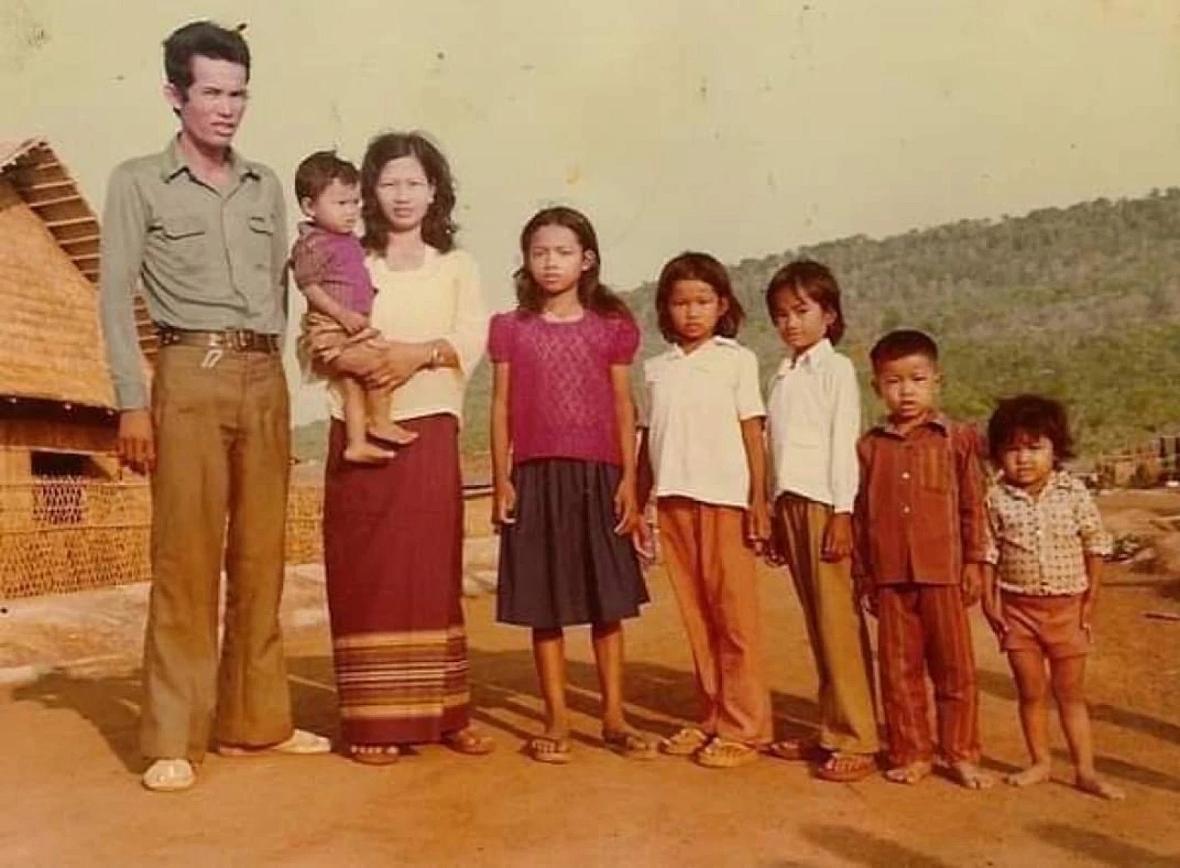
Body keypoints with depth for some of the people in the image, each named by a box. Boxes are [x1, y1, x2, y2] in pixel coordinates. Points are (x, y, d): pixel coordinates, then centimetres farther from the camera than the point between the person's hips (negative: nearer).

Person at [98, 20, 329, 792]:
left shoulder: (266, 186, 16)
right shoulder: (138, 182, 5)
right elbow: (115, 298, -1)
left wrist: (270, 373, 10)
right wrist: (133, 402, -9)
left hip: (265, 380, 4)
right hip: (190, 376, -4)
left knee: (260, 557, 7)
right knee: (186, 558, -4)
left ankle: (256, 720, 17)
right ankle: (174, 739, 4)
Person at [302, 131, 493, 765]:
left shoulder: (456, 266, 14)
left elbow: (471, 339, -2)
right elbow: (316, 339, 2)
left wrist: (418, 354, -19)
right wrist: (351, 358, -19)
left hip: (429, 430, 0)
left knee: (434, 570, 3)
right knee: (365, 573, -1)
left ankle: (445, 713, 11)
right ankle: (372, 720, 5)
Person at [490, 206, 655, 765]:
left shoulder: (611, 328, 6)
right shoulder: (510, 329, 6)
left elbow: (623, 408, 6)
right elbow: (502, 407, 5)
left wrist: (629, 481, 0)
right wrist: (501, 480, -1)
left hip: (597, 476, 0)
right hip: (536, 476, 0)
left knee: (607, 602, 5)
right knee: (544, 604, 4)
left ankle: (614, 719, 16)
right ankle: (556, 722, 15)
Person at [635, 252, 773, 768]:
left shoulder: (737, 360, 3)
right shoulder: (657, 368, 13)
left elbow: (752, 434, -1)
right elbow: (649, 440, 13)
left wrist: (759, 503, -7)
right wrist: (637, 506, 9)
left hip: (724, 499, -4)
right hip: (674, 501, 4)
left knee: (734, 616, -1)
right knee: (696, 617, 10)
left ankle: (743, 728, 7)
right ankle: (712, 719, 20)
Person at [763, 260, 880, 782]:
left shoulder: (837, 369, -1)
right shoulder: (782, 377, 17)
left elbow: (844, 443, -8)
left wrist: (843, 513, -14)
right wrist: (776, 516, 15)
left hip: (824, 503, -7)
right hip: (790, 503, 7)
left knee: (838, 621, -6)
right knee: (815, 622, 9)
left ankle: (856, 740, -1)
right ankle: (830, 729, 16)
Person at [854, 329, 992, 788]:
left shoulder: (957, 439, 2)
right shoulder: (869, 446, 5)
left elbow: (973, 507, 4)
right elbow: (860, 514, 8)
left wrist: (974, 563, 0)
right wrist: (864, 575, 7)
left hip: (943, 571, -1)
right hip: (890, 575, 2)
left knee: (954, 668, 7)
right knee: (899, 670, 9)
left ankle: (961, 754, 21)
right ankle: (911, 754, 22)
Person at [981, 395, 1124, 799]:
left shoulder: (1073, 493, -6)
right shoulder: (997, 499, -6)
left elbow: (1095, 545, 0)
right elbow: (989, 552, -1)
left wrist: (1091, 599, -2)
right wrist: (990, 599, -5)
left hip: (1066, 606, 0)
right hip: (1018, 607, 0)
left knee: (1071, 692, 9)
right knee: (1031, 692, 10)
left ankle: (1085, 770, 16)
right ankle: (1039, 763, 24)